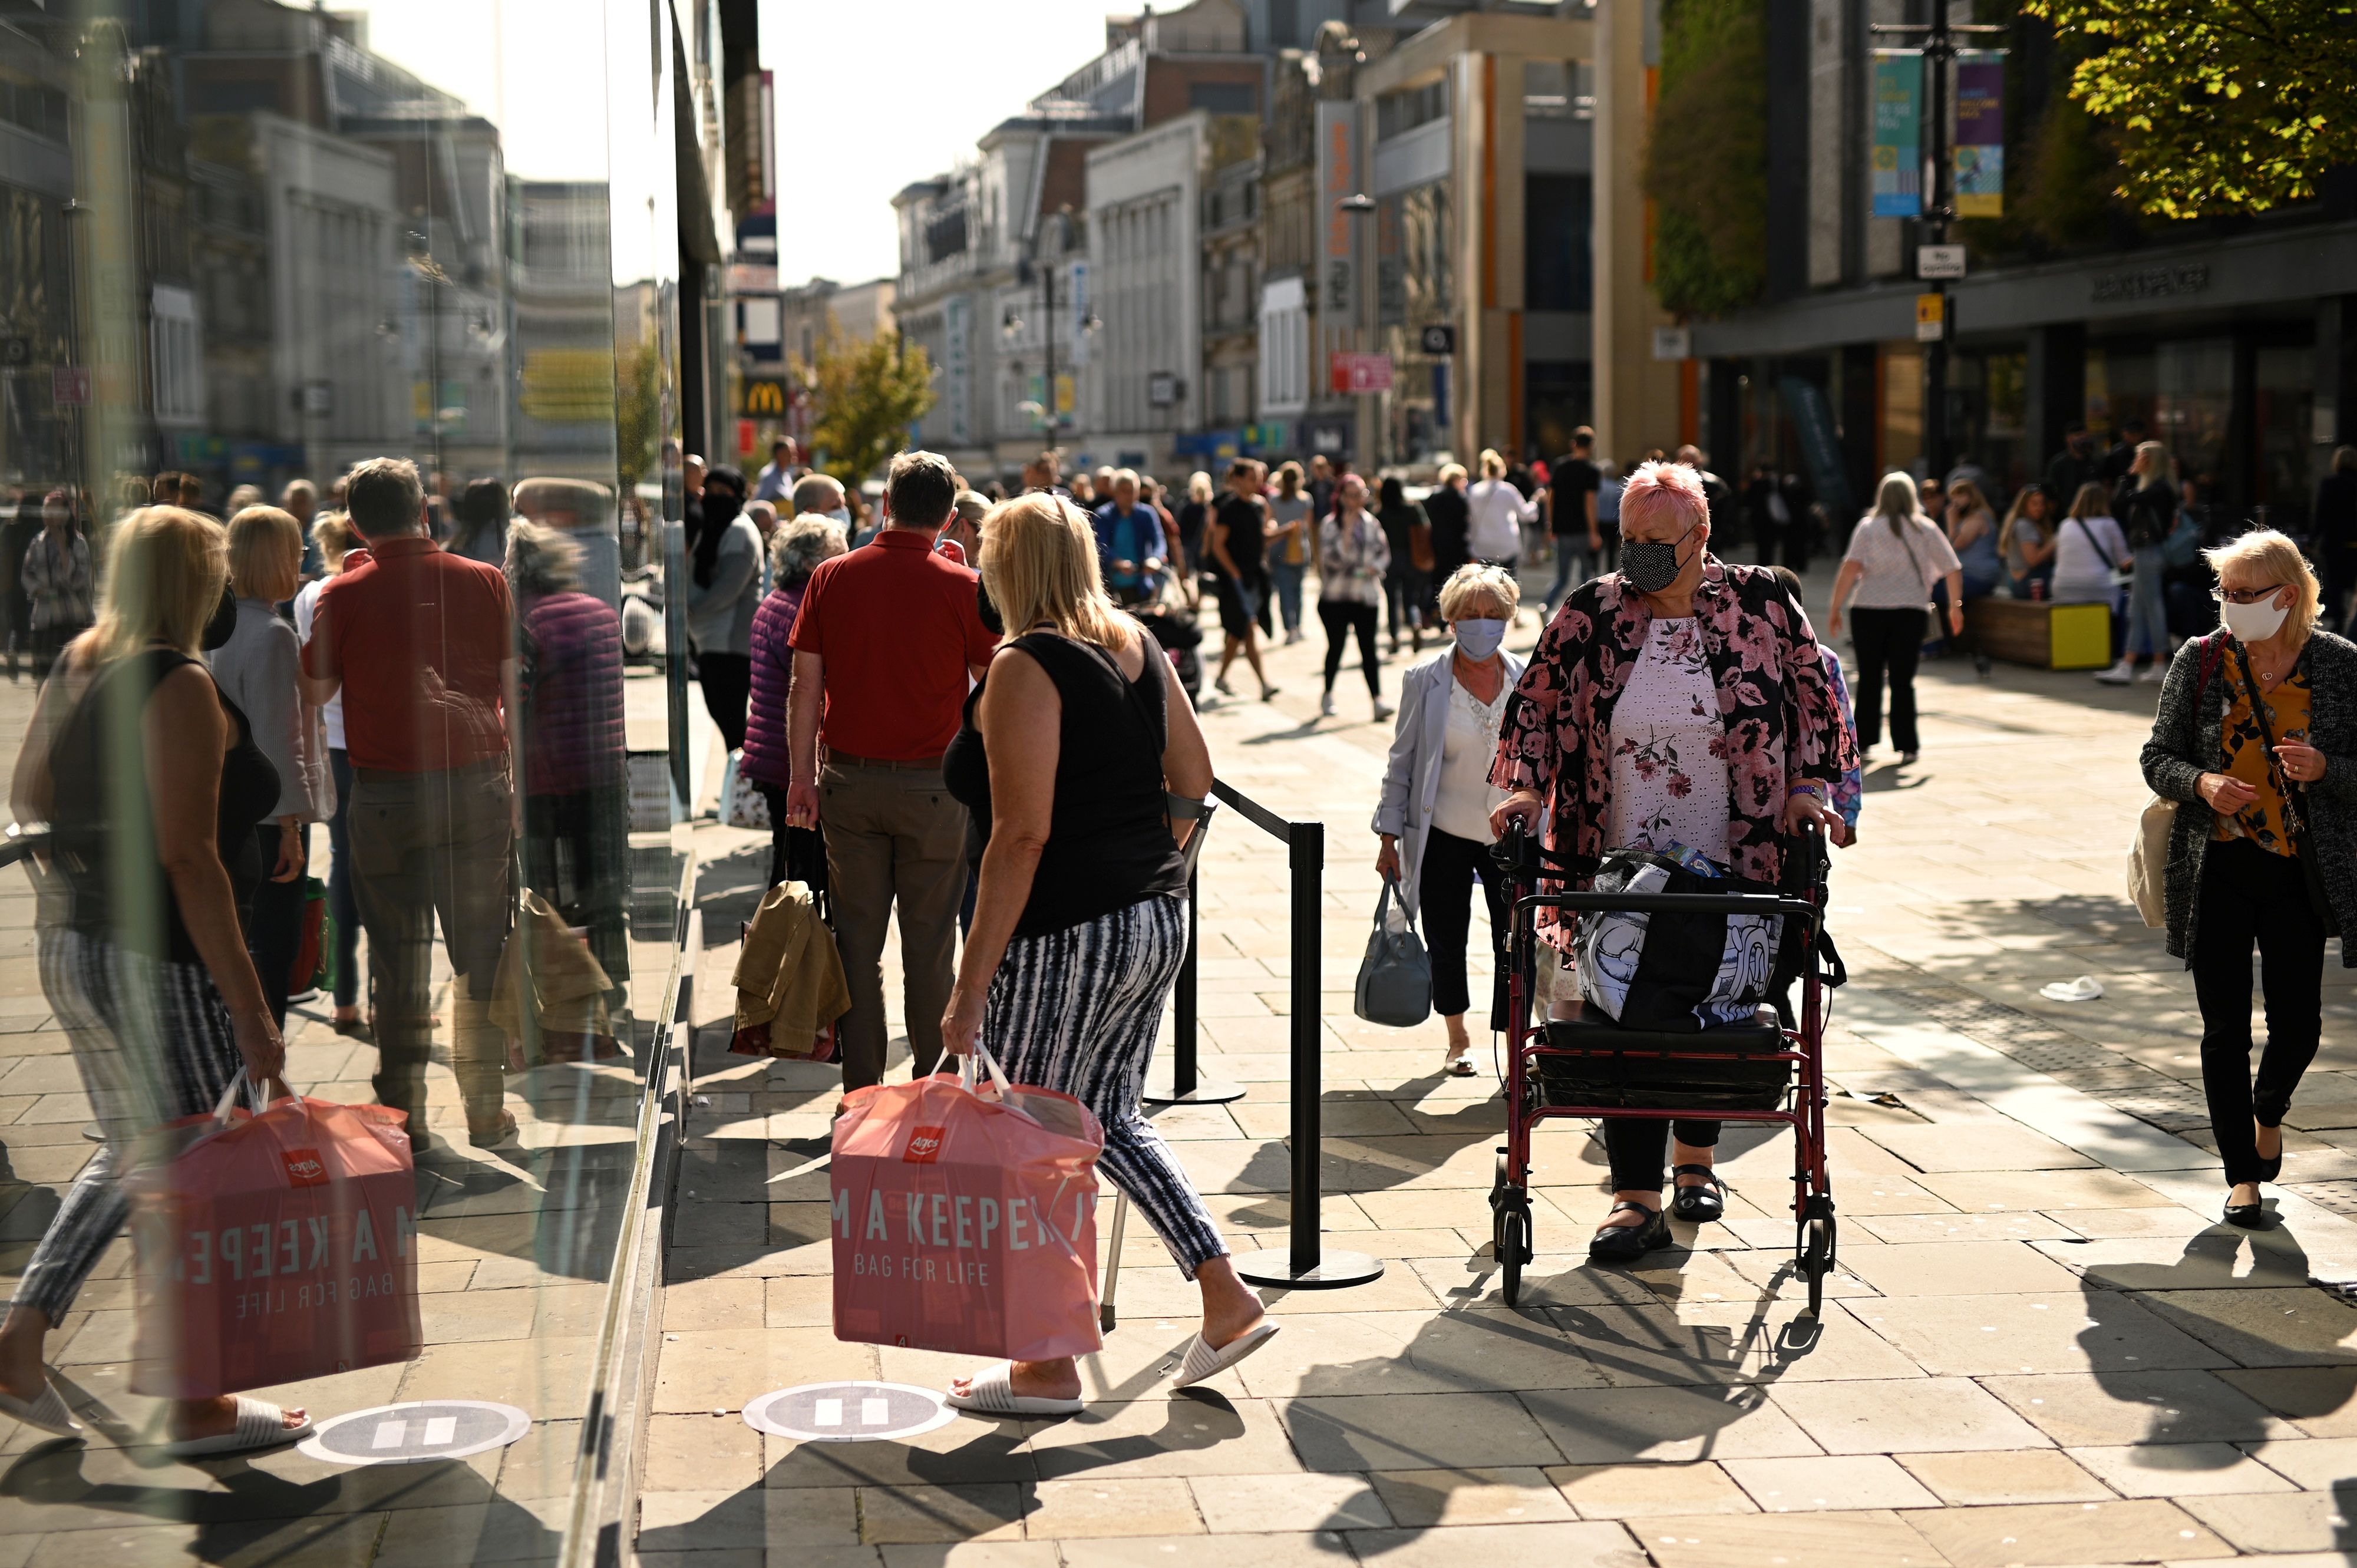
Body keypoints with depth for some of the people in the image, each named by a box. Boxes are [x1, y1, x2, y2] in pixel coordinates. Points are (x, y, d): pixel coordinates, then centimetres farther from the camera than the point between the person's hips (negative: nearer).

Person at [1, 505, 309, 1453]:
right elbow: (189, 859, -22)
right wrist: (248, 1008, -21)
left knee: (132, 1154, 22)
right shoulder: (180, 686, -17)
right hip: (157, 963, -9)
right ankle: (195, 1406, 14)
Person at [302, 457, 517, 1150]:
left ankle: (404, 1117, 11)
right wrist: (515, 778, 17)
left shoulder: (344, 594, -2)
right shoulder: (484, 581, 2)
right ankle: (486, 1111, 13)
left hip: (385, 794, -1)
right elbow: (514, 687, 5)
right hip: (477, 782, 1)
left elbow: (317, 690, 6)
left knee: (398, 960, 8)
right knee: (481, 955, 9)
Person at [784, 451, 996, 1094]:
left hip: (849, 781, 2)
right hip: (931, 783, -2)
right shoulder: (960, 587, -9)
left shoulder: (832, 578, -1)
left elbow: (804, 689, 1)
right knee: (929, 944, 6)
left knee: (857, 939, 9)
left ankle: (861, 1090, 13)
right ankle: (934, 1085, 13)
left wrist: (802, 777, 5)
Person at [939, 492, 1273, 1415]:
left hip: (1067, 937, -8)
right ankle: (1227, 1299, 20)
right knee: (1107, 1119, 21)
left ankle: (1049, 1366, 16)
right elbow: (1194, 779, 15)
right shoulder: (1137, 650, 8)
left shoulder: (1025, 669, -16)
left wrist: (971, 986, -19)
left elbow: (1023, 834, -21)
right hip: (1159, 922, 9)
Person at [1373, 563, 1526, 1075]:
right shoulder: (1425, 681, -4)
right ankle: (1457, 1040, 29)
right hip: (1444, 836, 0)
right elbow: (1402, 760, 1)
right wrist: (1390, 835, 0)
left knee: (1515, 944, -3)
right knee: (1446, 941, 10)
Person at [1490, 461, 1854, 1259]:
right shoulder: (1588, 614, 0)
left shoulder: (1760, 604, -1)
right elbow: (1536, 702, 7)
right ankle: (1636, 1200, 0)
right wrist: (1524, 784, -6)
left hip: (1733, 866, 0)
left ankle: (1695, 1156, 37)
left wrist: (1810, 785, -3)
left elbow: (1814, 697, 7)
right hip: (1621, 865, 0)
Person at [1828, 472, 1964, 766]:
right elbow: (1953, 569, 6)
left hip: (1868, 610, 0)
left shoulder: (1868, 527, 2)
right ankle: (1907, 745, 1)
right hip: (1910, 610, 0)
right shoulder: (1926, 529, 7)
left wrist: (1835, 609, -7)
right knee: (1902, 680, 5)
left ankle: (1864, 741, 17)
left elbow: (1851, 567, -10)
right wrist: (1955, 606, 18)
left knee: (1869, 678, 12)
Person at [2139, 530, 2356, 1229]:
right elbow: (2158, 757, 4)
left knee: (2298, 1024, 2)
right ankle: (2242, 1173, 16)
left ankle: (2268, 1113, 37)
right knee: (2225, 1028, 3)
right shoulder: (2198, 662, -1)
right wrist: (2202, 784, -16)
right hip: (2217, 871, 0)